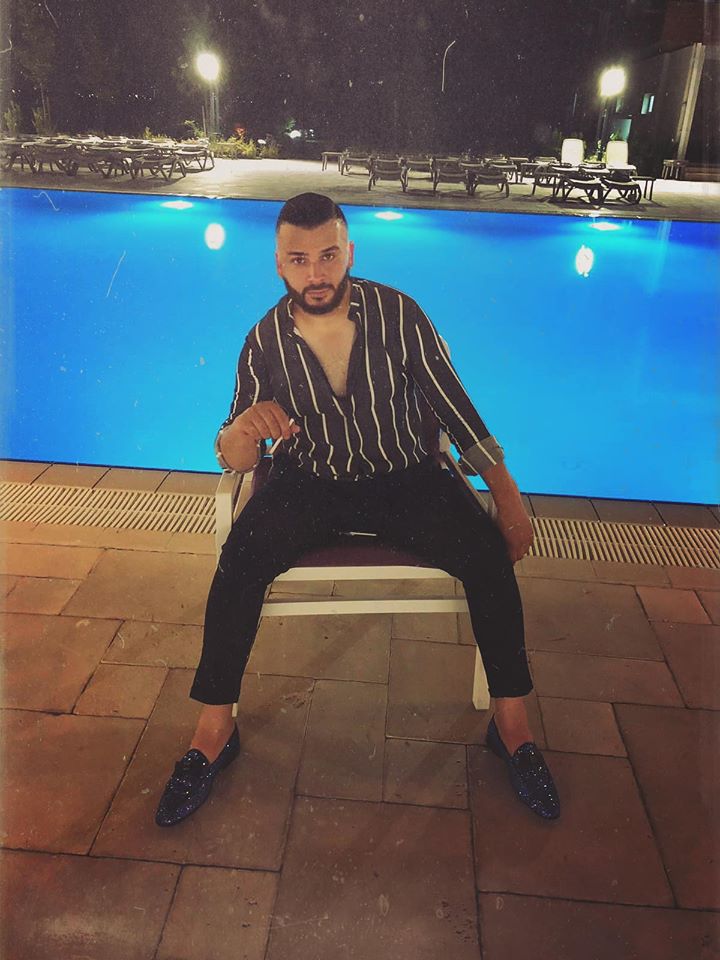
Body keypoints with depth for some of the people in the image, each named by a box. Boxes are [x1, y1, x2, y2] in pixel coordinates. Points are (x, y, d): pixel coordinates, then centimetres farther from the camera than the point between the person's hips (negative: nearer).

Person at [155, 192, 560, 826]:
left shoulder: (398, 314, -8)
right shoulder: (266, 340, -5)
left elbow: (453, 406, -3)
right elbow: (234, 460, -5)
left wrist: (507, 495, -5)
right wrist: (243, 430, -31)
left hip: (405, 479, 0)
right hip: (309, 485, 1)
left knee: (490, 553, -24)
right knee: (240, 558, -27)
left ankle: (512, 724, -5)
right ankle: (213, 731, -10)